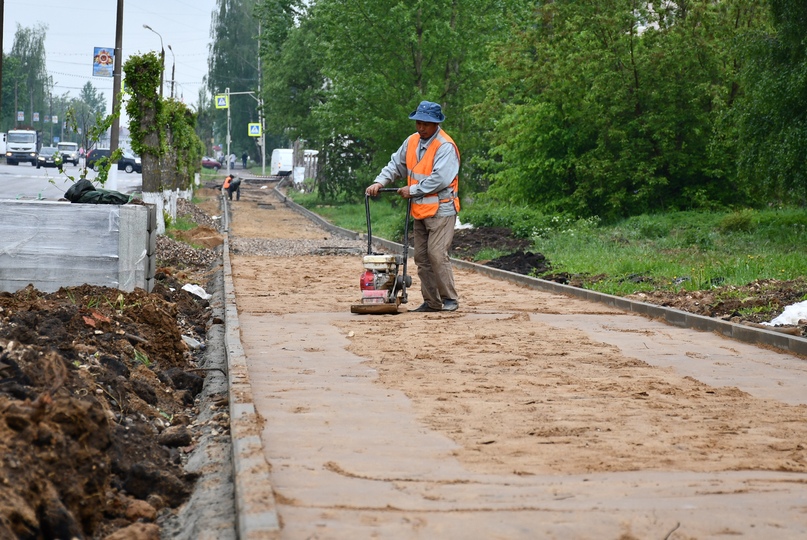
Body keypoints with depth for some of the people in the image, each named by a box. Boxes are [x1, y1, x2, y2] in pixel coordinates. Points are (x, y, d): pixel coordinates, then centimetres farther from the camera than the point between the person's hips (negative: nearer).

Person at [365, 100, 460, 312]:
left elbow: (440, 179, -23)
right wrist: (379, 182, 1)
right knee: (421, 257, 9)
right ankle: (431, 301, 15)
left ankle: (450, 299, -6)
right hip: (420, 211, 8)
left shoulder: (445, 147, -15)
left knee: (437, 254, -15)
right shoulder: (412, 142, 10)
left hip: (441, 210, -8)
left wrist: (412, 190, -14)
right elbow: (396, 164, 18)